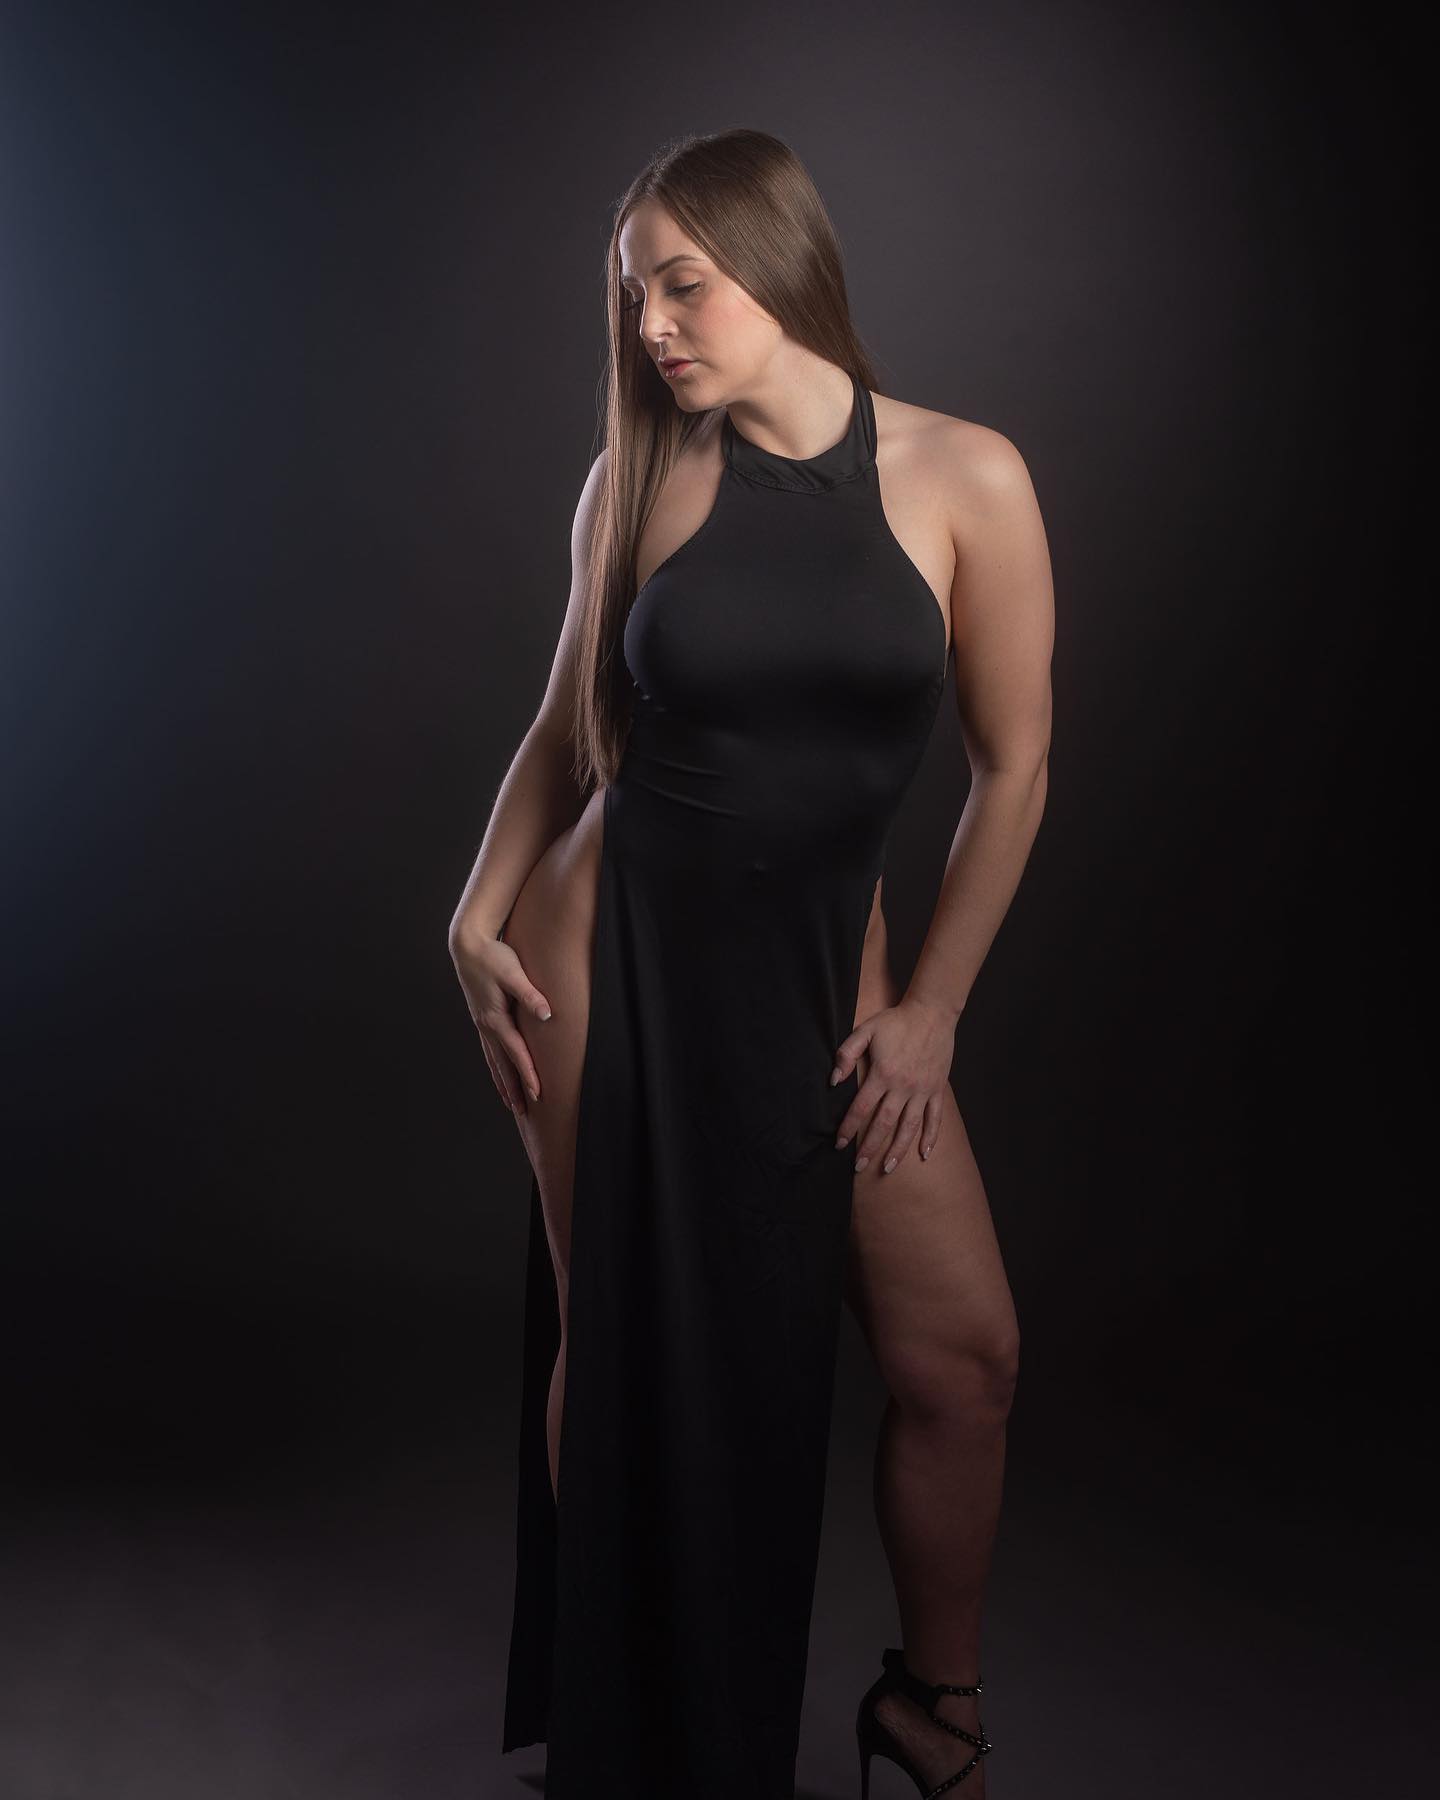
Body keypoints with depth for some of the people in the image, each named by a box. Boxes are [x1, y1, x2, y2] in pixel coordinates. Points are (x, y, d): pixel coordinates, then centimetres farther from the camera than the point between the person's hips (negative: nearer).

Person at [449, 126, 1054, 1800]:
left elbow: (1014, 763, -3)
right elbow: (567, 725, 10)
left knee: (959, 1352, -3)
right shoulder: (635, 480, -1)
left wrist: (931, 1005, -3)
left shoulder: (961, 476, -6)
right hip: (612, 943, 0)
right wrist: (481, 913, -2)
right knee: (613, 1349, 8)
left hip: (821, 965, 0)